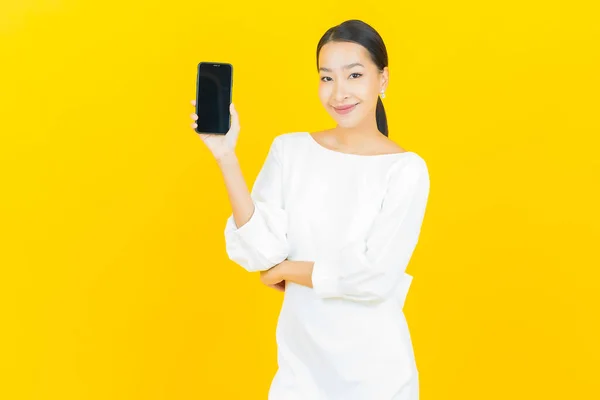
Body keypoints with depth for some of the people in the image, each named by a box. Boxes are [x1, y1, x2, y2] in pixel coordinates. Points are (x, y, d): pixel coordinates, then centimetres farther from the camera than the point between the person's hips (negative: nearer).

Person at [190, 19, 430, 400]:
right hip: (300, 358, 2)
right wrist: (226, 156, -16)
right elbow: (261, 253, -10)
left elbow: (375, 277, -17)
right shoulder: (290, 150, -3)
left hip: (374, 368, -2)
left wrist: (285, 270, -7)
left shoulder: (406, 169, -11)